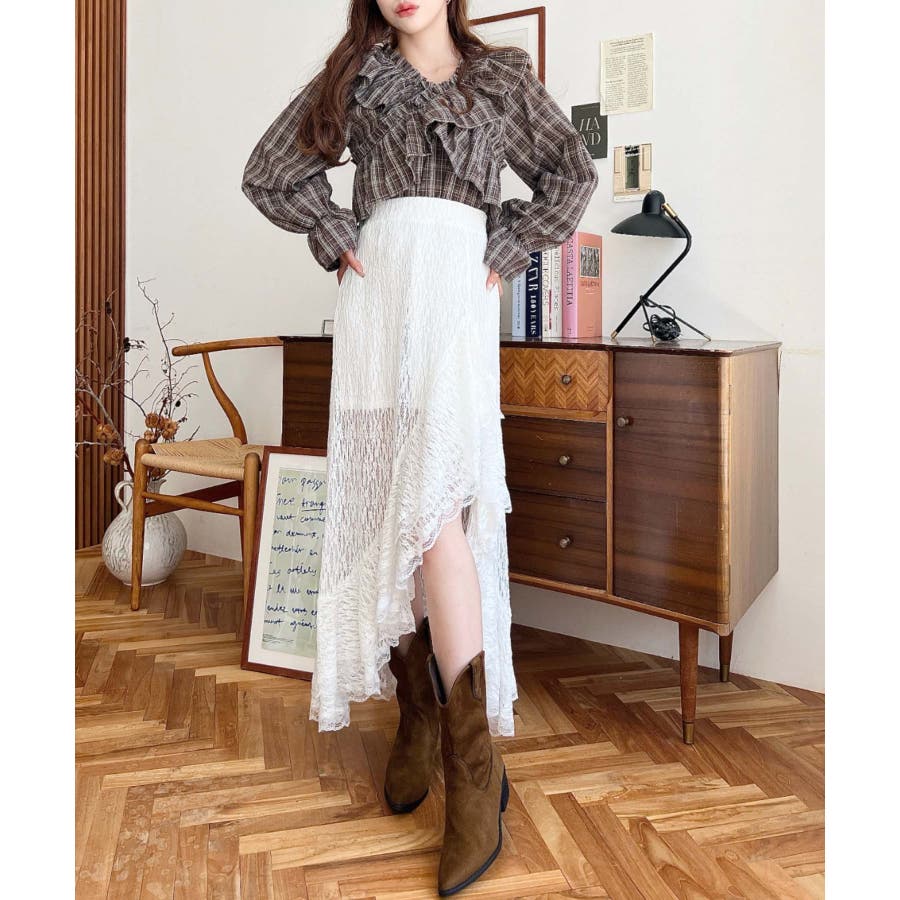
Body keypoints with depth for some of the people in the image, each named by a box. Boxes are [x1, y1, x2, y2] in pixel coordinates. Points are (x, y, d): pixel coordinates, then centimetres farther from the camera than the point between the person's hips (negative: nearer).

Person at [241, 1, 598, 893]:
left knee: (435, 503, -19)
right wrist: (337, 240, 3)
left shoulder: (501, 76, 17)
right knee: (381, 502, -2)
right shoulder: (353, 75, 19)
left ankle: (474, 758, -15)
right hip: (379, 291, 3)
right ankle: (417, 714, 12)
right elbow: (271, 171, 16)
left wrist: (506, 252, 3)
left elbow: (572, 172, 14)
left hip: (456, 294, -2)